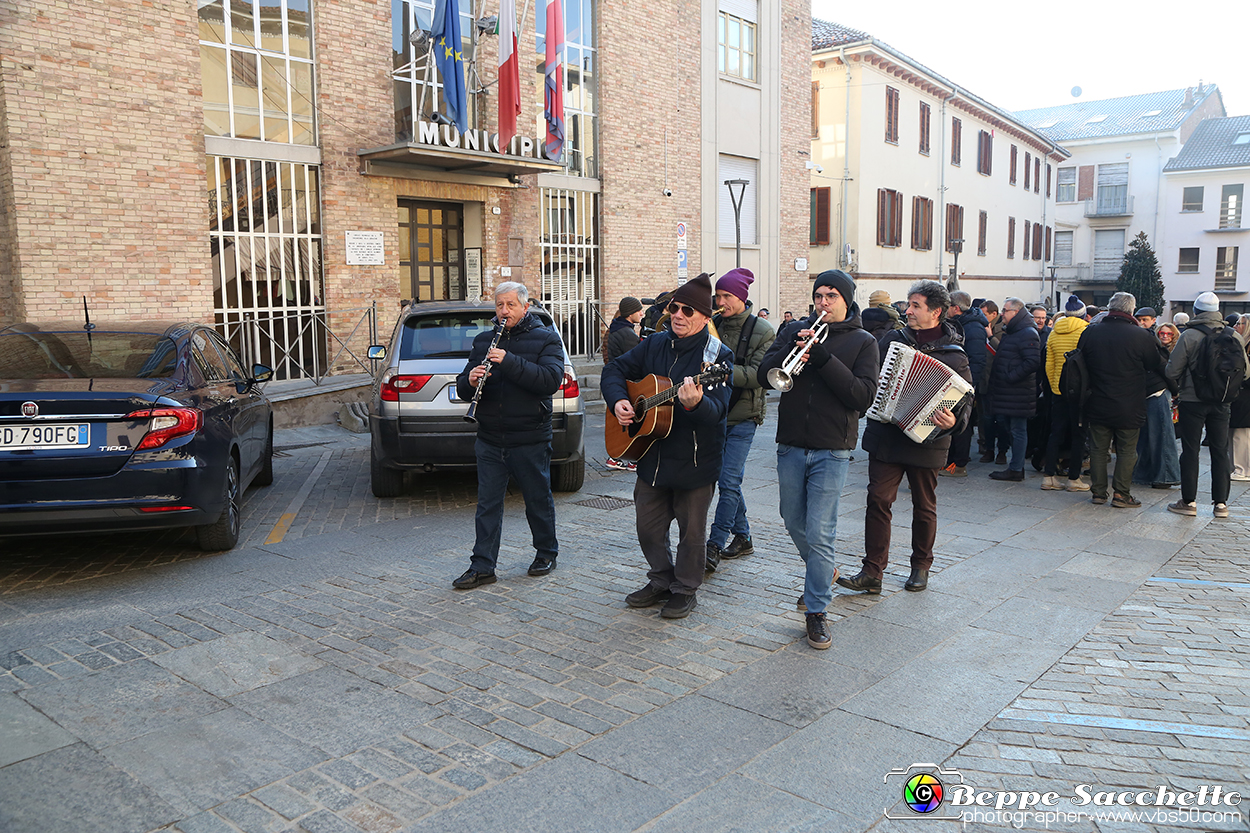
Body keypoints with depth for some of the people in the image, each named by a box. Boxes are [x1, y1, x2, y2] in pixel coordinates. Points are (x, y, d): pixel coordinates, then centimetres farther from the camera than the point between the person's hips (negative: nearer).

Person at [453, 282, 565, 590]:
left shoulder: (545, 339, -2)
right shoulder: (483, 341, 12)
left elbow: (551, 380, -19)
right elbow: (462, 388, 11)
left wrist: (509, 361, -26)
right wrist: (470, 381, -14)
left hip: (530, 441, -4)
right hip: (490, 440, 4)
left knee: (538, 500, 10)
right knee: (487, 503, 5)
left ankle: (547, 552, 30)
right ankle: (482, 567, 11)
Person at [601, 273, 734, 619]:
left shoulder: (718, 356, -12)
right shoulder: (654, 344, 5)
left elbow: (718, 409, -24)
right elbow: (614, 370, 12)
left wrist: (695, 403, -45)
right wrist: (618, 400, -7)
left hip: (696, 461, -5)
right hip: (652, 456, 5)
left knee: (691, 530, 8)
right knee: (648, 526, 14)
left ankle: (685, 590, 28)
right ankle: (662, 581, 35)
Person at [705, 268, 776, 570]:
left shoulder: (763, 332, -7)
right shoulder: (713, 324, 6)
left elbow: (758, 375, -17)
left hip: (742, 418, -5)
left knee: (728, 482, -8)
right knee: (730, 480, 14)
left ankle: (714, 546, -2)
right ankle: (742, 537, 27)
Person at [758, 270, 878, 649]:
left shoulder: (862, 342, 1)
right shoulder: (795, 330, 8)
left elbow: (863, 396, -12)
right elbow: (765, 374, -1)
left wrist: (824, 358, -20)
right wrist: (792, 348, -18)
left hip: (831, 451, -4)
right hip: (791, 445, 4)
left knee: (820, 535, -6)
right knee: (794, 524, 17)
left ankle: (816, 611, 8)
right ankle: (823, 572, 44)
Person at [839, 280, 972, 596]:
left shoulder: (954, 354, -5)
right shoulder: (894, 339, 6)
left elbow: (965, 401, -8)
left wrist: (954, 421, -28)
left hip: (925, 440, -2)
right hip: (886, 436, 3)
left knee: (924, 505, 12)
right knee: (878, 499, -3)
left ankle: (921, 567, 30)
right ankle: (872, 572, 2)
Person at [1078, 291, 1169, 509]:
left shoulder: (1090, 332, -3)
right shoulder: (1141, 336, -13)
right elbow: (1159, 365, 0)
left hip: (1098, 405, 3)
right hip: (1129, 408, -3)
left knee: (1099, 449, 11)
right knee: (1126, 451, 7)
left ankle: (1098, 491, 16)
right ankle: (1121, 493, 8)